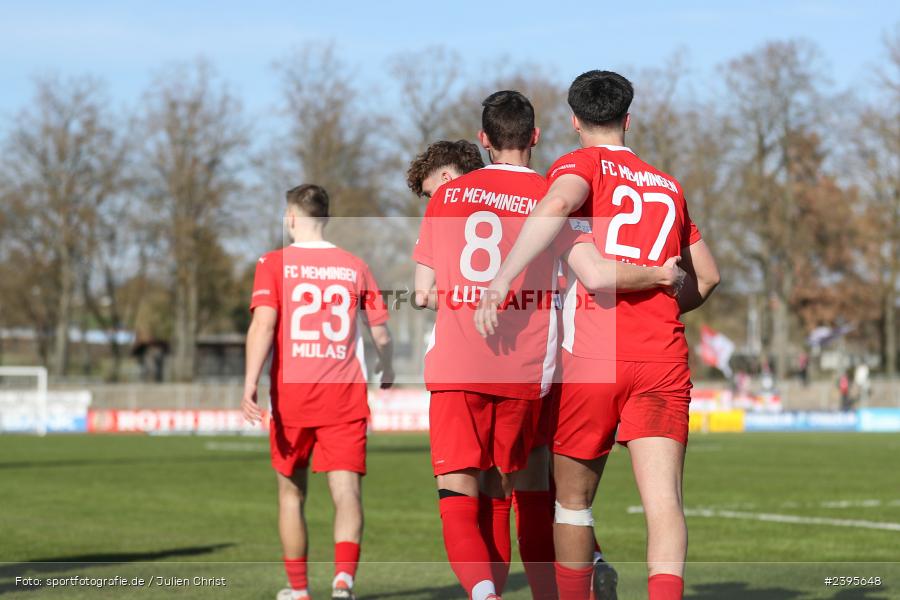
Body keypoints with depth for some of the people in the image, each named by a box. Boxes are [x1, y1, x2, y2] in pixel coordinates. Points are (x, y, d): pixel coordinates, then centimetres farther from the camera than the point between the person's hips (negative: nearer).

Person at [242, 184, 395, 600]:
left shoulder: (274, 264, 1)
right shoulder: (355, 267, 8)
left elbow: (263, 324, -13)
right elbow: (381, 334, 11)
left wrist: (250, 384, -19)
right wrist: (387, 371, 31)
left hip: (291, 394, -1)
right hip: (345, 394, 1)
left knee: (291, 492, 15)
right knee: (347, 492, -4)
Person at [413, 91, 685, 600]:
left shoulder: (446, 196, 10)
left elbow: (423, 294, 10)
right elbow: (598, 276, -9)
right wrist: (660, 275, 8)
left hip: (456, 367, 0)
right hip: (524, 371, 0)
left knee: (458, 496, -6)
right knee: (499, 495, 15)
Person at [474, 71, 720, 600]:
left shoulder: (582, 164, 4)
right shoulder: (669, 185, 20)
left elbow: (557, 205, -20)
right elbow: (707, 276, 27)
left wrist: (502, 279, -24)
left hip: (591, 359, -3)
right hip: (663, 356, 3)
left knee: (574, 501, 13)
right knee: (664, 501, -10)